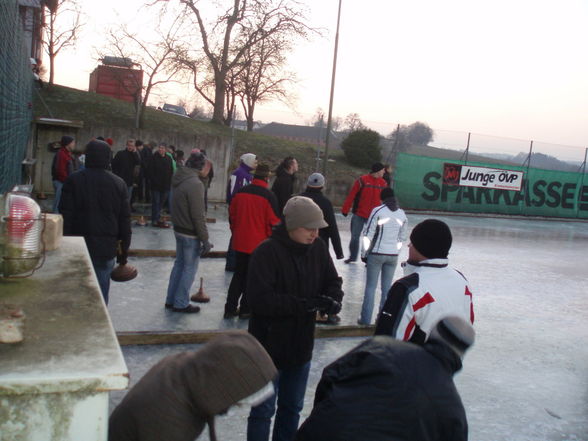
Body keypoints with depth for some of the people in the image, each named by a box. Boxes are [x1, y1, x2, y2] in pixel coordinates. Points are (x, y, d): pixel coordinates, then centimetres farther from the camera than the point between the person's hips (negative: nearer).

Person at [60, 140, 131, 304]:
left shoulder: (73, 180, -3)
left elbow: (66, 216, -5)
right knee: (101, 291, 6)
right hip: (106, 247, 1)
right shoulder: (119, 184, 3)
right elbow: (125, 218, 5)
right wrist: (124, 249, 11)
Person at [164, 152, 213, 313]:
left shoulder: (179, 179, 5)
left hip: (178, 229, 9)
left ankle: (171, 300, 28)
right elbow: (198, 216, -22)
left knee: (179, 263, 19)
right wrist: (205, 239, -17)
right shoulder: (195, 184, -22)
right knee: (190, 268, 4)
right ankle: (181, 303, 13)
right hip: (190, 233, -9)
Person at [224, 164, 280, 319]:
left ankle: (230, 308, 17)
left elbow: (232, 215, 10)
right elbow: (273, 222, -12)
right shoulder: (269, 196, -14)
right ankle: (245, 310, 16)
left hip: (240, 242, 5)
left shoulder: (240, 192, 2)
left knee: (238, 274, 17)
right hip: (259, 244, -4)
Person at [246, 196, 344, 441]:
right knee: (263, 410, 9)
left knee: (292, 408, 23)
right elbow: (259, 299, -28)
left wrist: (333, 300, -15)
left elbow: (333, 282, 8)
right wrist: (303, 304, -30)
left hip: (301, 345, 6)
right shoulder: (267, 252, -21)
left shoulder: (318, 249, -3)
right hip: (269, 345, -6)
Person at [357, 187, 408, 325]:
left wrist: (364, 253, -1)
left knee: (370, 286, 3)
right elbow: (403, 236, 8)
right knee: (387, 287, 11)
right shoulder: (402, 213, 4)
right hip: (393, 255, 4)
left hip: (377, 253, -4)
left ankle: (365, 319, 7)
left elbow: (368, 234, -10)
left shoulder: (378, 211, -10)